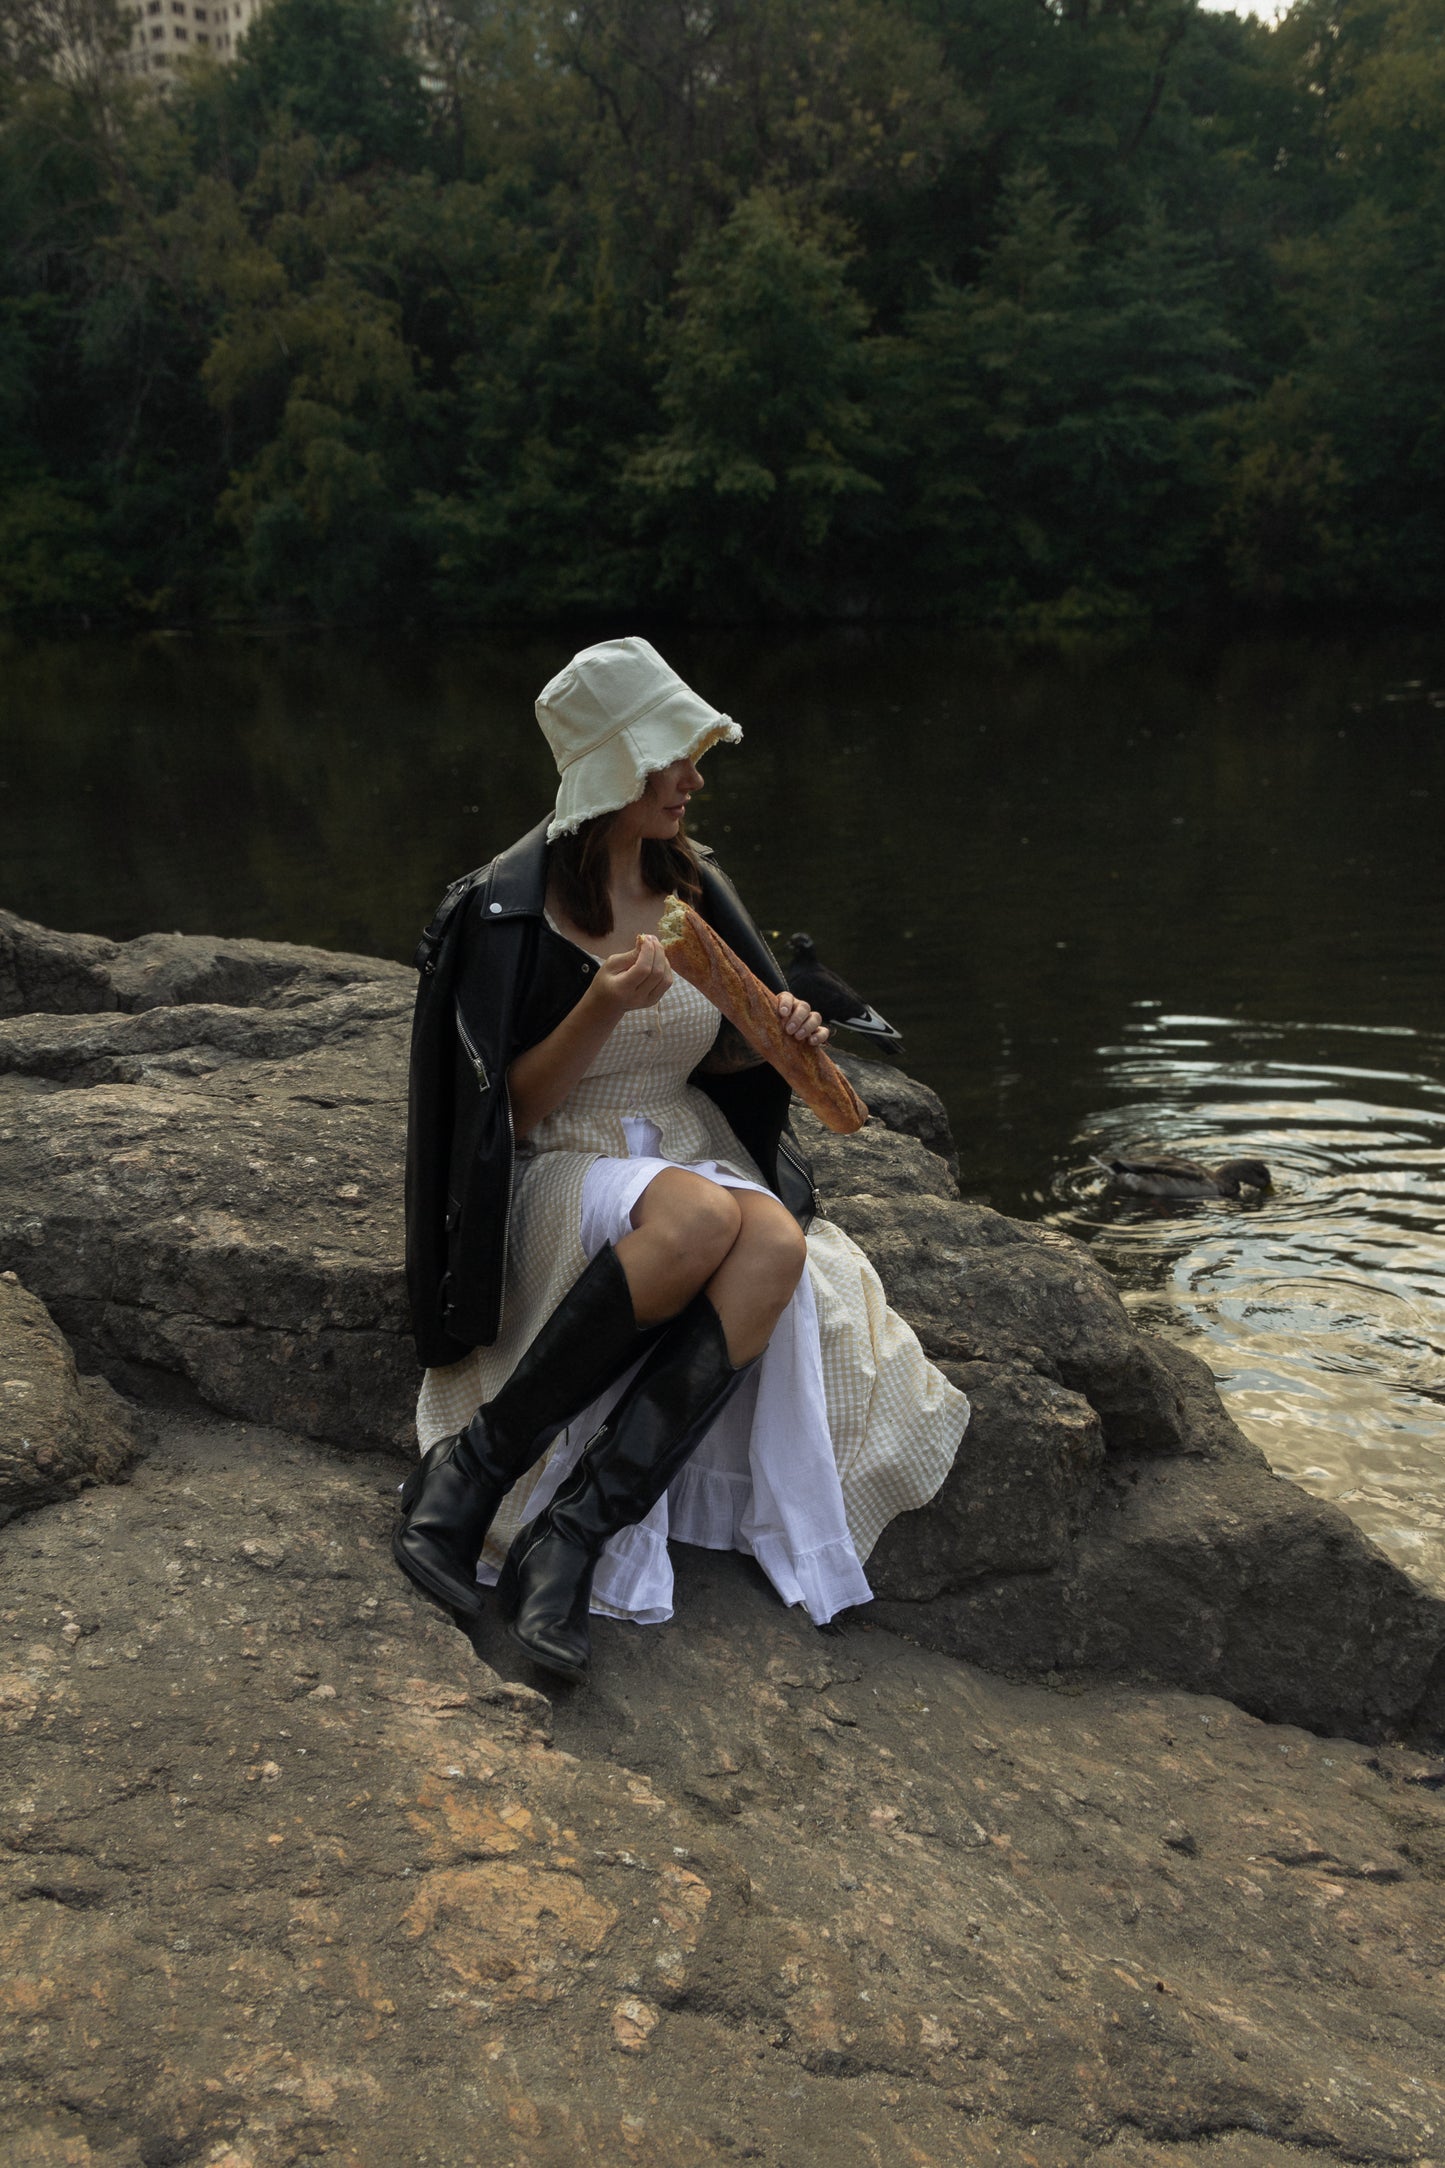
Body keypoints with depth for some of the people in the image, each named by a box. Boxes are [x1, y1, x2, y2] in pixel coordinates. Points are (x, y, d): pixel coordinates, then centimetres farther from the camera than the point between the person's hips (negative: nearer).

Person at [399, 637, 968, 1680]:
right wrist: (602, 1008, -25)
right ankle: (467, 1472, -27)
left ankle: (570, 1536, -33)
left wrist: (778, 1033, -5)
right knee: (703, 1215, -39)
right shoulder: (513, 909, -11)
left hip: (698, 1153, 5)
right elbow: (512, 1110, -10)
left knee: (777, 1244, -32)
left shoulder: (692, 885, 7)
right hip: (568, 1176, -5)